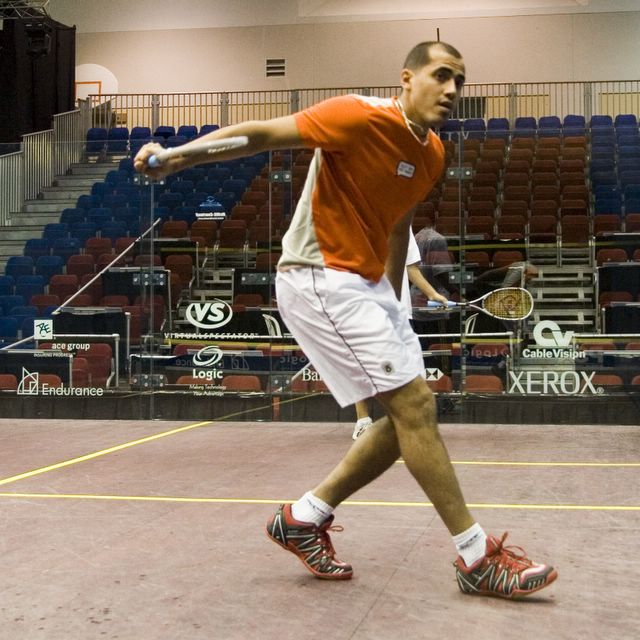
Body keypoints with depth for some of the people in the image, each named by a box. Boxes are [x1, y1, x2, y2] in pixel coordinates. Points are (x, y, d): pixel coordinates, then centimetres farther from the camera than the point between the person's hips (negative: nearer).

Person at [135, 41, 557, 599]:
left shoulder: (432, 154, 9)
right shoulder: (361, 117, -16)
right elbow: (261, 133, -16)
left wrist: (393, 299, 24)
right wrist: (173, 159, -24)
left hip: (368, 286, 10)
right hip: (319, 280, -9)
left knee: (411, 416, 6)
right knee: (414, 403, -13)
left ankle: (304, 518, 17)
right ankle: (478, 558, -4)